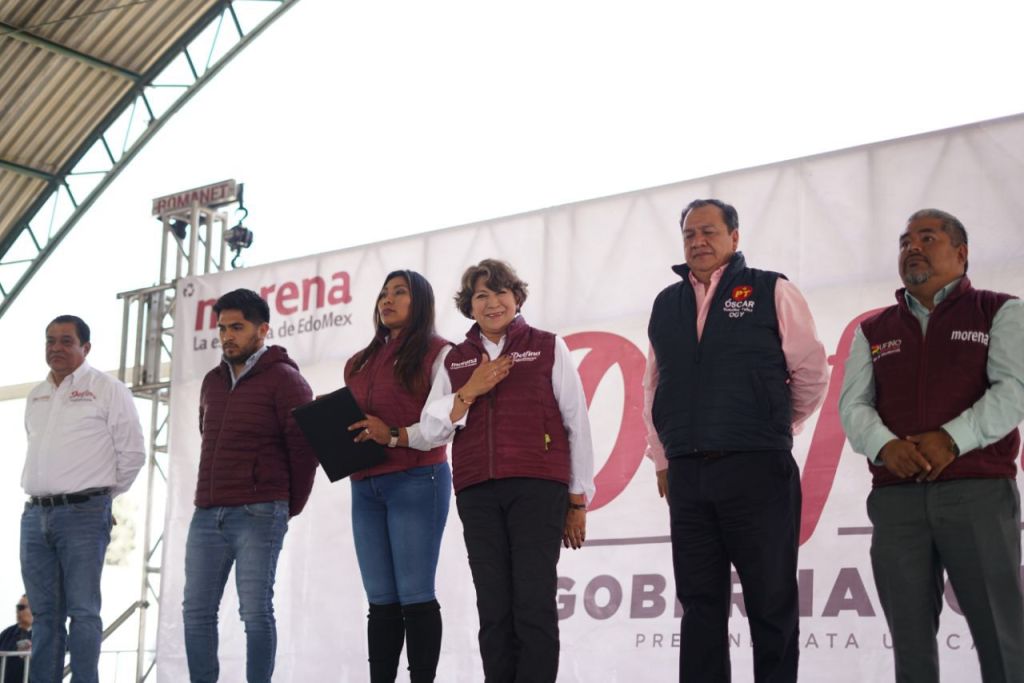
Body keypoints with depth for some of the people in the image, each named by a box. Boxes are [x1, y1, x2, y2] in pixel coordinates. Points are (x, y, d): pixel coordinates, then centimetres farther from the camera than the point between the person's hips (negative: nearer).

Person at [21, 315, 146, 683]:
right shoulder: (36, 397, 18)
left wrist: (102, 493, 3)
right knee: (44, 612, 8)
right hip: (35, 515, 6)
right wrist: (40, 492, 16)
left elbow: (133, 452, -1)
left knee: (82, 609, -7)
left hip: (83, 514, -6)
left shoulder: (106, 389, -2)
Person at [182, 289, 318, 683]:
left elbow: (305, 446, -6)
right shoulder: (213, 381, 16)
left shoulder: (282, 378, -4)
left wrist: (291, 505, 0)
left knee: (255, 612, -4)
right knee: (197, 610, 5)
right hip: (206, 514, 7)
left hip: (258, 515, -7)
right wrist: (213, 491, 17)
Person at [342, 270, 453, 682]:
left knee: (414, 595, -8)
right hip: (365, 488, 6)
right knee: (380, 600, 5)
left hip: (417, 482, -6)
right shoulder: (360, 363, 22)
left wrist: (397, 436, -21)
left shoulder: (436, 353, 1)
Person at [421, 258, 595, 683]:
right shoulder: (455, 361, 17)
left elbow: (577, 424, 7)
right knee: (494, 609, 0)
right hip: (477, 492, 3)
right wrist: (471, 390, -5)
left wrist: (579, 500, 4)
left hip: (538, 487, -3)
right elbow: (431, 428, 9)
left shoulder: (548, 348, 8)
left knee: (534, 605, -9)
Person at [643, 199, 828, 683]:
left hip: (757, 469, -4)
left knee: (771, 602, 2)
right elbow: (653, 390, 17)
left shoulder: (771, 292, 1)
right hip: (686, 474, 4)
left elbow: (811, 374, 1)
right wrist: (662, 459, 14)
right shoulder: (665, 304, 14)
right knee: (699, 603, 7)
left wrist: (773, 429, 11)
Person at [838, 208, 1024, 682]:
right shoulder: (873, 332, 18)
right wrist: (884, 445, -14)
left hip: (979, 491, -3)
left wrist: (952, 440, -19)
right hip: (895, 496, 3)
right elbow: (853, 405, 7)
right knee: (910, 642, 5)